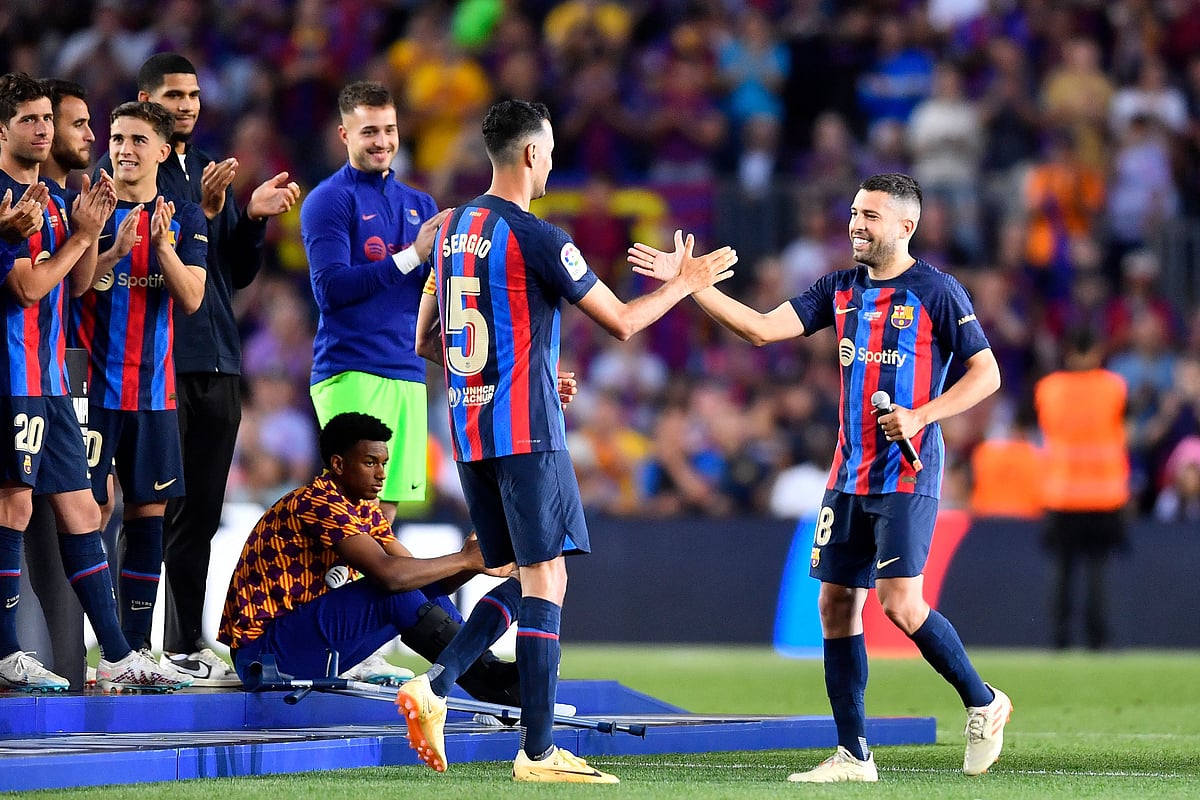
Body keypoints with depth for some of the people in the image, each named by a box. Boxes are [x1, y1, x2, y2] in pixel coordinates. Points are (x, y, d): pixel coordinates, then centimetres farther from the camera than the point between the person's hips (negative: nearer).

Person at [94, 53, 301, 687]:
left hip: (217, 362, 7)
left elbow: (238, 273, 18)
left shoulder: (210, 170, 19)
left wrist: (253, 217, 2)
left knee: (201, 512, 9)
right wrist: (201, 211, -23)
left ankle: (185, 645, 14)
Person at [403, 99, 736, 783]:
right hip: (526, 432, -8)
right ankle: (538, 753, -7)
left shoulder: (453, 231, 11)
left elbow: (426, 342, 19)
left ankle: (434, 688, -2)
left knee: (518, 577, 16)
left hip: (469, 432, 8)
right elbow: (622, 321, -8)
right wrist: (685, 283, 8)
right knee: (546, 581, -5)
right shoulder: (536, 238, -12)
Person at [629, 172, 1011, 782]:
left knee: (901, 604, -16)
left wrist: (922, 416, -16)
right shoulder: (841, 290, 11)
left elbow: (986, 373, -4)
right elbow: (761, 328, 5)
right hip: (850, 475, 7)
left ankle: (984, 703, 6)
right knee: (837, 604, 3)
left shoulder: (936, 292, -6)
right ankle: (853, 755, 8)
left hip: (908, 474, -7)